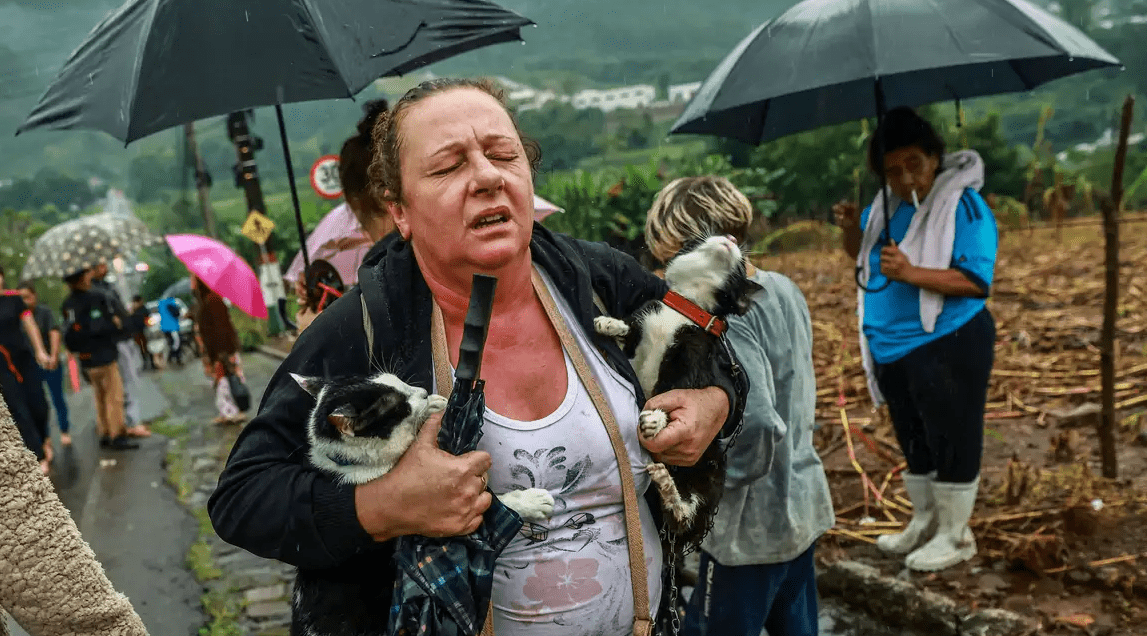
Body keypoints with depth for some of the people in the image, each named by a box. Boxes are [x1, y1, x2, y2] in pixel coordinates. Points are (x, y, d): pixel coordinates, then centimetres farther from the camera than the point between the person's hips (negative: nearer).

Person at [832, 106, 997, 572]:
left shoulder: (964, 206, -14)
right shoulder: (887, 206, 7)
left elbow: (976, 279, -22)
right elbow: (861, 256, 20)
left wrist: (912, 273, -31)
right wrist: (852, 228, -1)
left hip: (948, 346, -8)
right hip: (892, 348, 8)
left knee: (951, 439, 3)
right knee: (913, 440, 20)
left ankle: (955, 535, 19)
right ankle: (924, 521, 37)